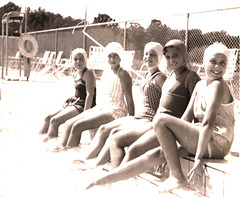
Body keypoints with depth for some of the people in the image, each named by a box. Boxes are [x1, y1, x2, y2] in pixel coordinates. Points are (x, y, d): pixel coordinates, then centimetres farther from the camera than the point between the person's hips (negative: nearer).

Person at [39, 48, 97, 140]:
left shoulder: (88, 73, -11)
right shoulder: (78, 73, 16)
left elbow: (90, 95, -19)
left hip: (83, 106, -9)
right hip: (74, 104, 9)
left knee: (54, 120, -22)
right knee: (48, 118, 3)